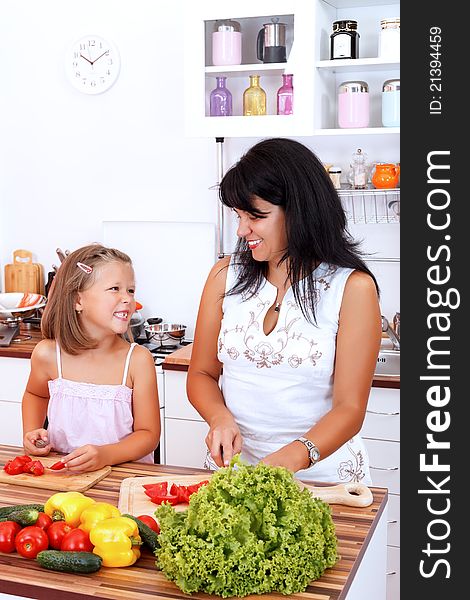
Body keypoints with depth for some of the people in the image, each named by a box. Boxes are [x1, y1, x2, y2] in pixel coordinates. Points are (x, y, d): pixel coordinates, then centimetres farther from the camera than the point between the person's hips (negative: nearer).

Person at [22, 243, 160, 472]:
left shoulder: (137, 360, -9)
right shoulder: (48, 355, -2)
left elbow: (148, 434, -7)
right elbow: (35, 394, 21)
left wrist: (105, 455, -24)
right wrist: (31, 432, 3)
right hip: (60, 474, 2)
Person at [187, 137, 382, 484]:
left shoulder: (353, 287, -5)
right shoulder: (226, 276, 6)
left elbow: (349, 408, -8)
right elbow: (201, 375, 11)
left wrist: (290, 459, -25)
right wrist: (220, 417, -10)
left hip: (320, 472, -2)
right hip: (232, 465, 3)